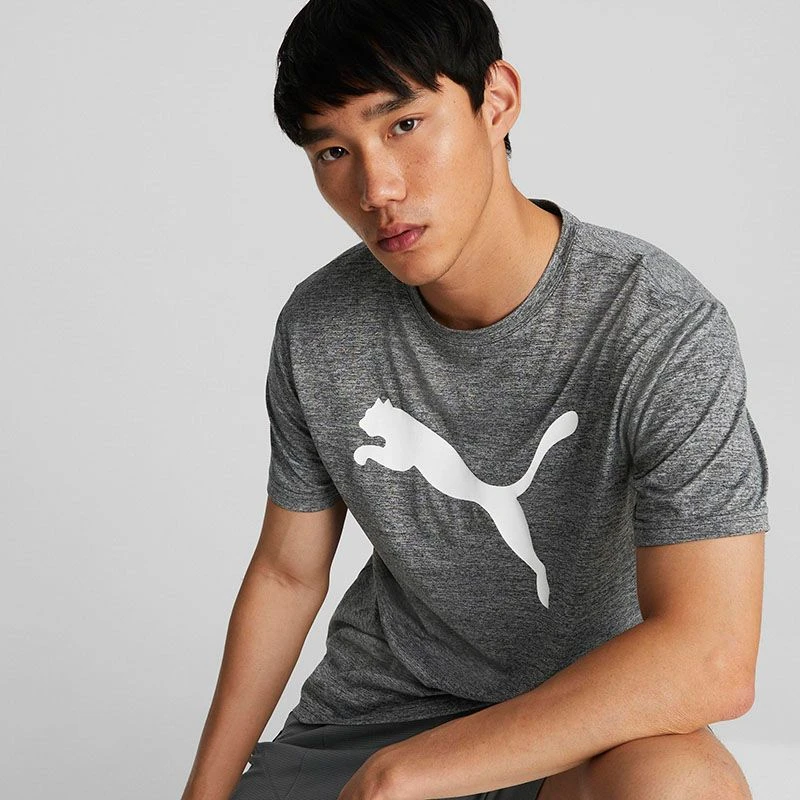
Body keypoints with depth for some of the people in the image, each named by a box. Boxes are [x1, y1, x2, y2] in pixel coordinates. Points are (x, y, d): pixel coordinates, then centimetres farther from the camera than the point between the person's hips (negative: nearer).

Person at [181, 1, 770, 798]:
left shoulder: (664, 329, -23)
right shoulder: (317, 329, -7)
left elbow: (709, 661, -31)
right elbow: (287, 572, 7)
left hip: (584, 733, -3)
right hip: (374, 707, 4)